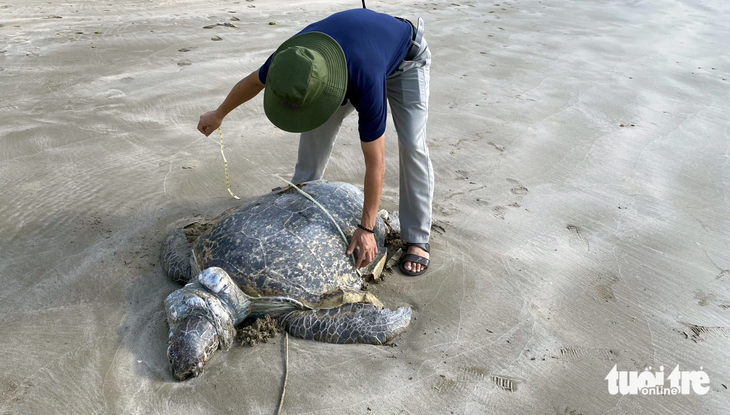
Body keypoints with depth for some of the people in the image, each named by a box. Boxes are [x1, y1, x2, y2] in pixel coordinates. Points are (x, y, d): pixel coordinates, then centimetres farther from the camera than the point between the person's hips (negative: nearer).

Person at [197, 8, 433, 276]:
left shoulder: (366, 83, -45)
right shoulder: (292, 58, -31)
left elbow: (375, 162, -38)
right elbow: (254, 81, -7)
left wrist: (367, 228, -35)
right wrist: (218, 114, 8)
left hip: (406, 57, -5)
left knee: (412, 145, -17)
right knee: (316, 128, -6)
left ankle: (417, 239, -6)